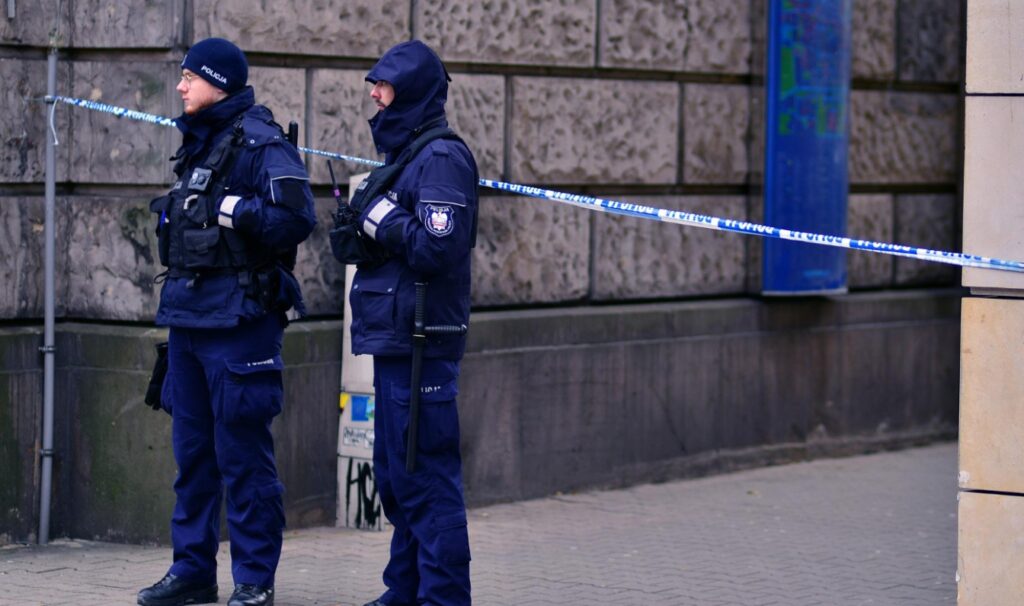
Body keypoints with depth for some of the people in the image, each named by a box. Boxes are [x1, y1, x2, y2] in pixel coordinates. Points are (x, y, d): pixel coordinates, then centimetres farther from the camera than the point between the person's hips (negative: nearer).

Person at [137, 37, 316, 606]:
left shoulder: (260, 143, -11)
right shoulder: (198, 142, 15)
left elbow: (295, 216, -22)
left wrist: (235, 210, -18)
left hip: (237, 321, -9)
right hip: (187, 318, 9)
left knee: (242, 452, -4)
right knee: (192, 451, 13)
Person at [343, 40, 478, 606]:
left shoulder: (442, 158, -13)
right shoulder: (406, 153, 17)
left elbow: (435, 247, -23)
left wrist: (377, 213, -14)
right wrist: (362, 219, 5)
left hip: (421, 346, -10)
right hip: (395, 341, 10)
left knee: (426, 478, -7)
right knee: (396, 476, 17)